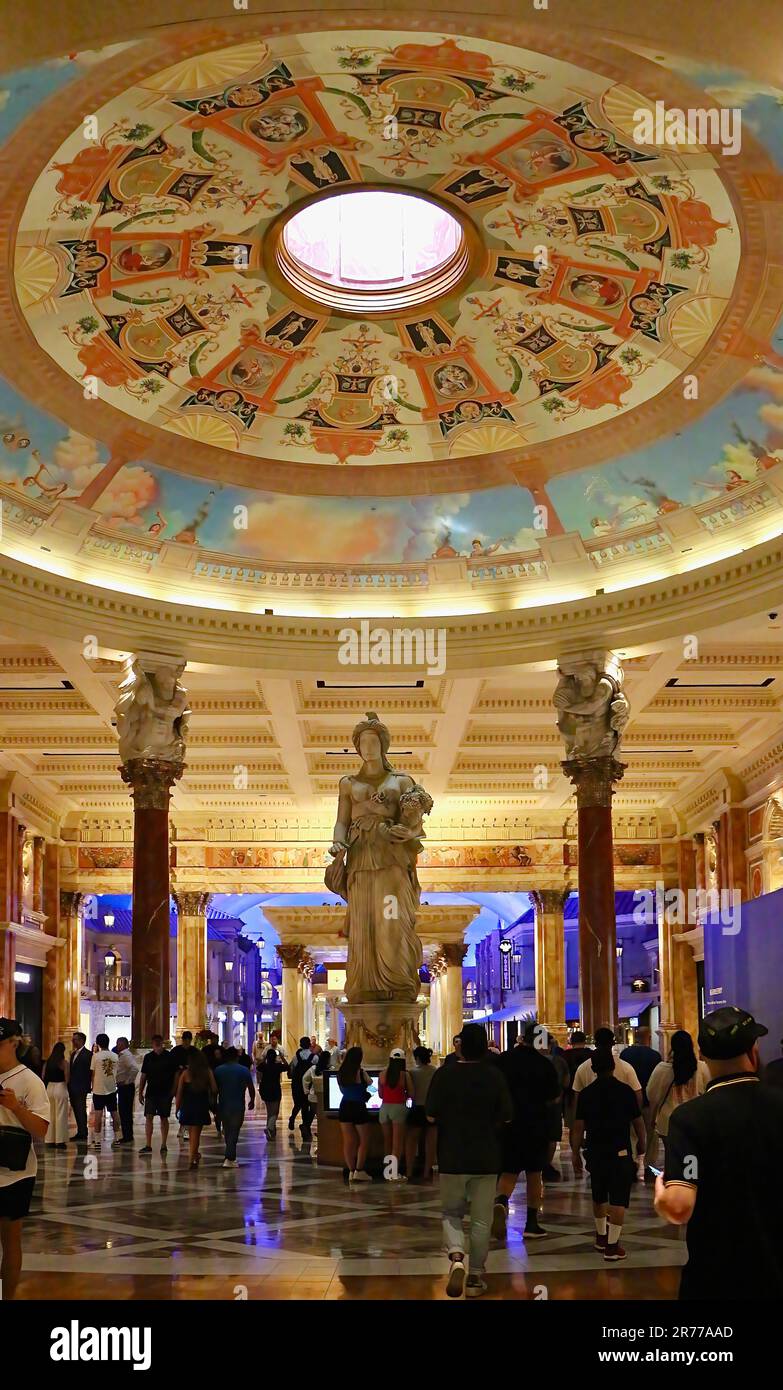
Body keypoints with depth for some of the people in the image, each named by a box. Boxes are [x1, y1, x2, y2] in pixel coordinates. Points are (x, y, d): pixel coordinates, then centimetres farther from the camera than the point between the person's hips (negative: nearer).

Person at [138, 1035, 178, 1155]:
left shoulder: (170, 1057, -3)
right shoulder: (148, 1057, 5)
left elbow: (176, 1074, 1)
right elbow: (143, 1076, 10)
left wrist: (173, 1090, -5)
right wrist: (140, 1092, 8)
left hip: (165, 1092, -2)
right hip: (151, 1093, 2)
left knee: (164, 1118, 5)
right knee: (148, 1117, -4)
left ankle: (164, 1145, 13)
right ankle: (148, 1145, -2)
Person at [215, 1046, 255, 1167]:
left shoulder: (218, 1070, 2)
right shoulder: (244, 1070, -4)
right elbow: (251, 1088, -1)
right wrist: (252, 1101, 15)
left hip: (223, 1105, 3)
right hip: (238, 1106, -3)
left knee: (227, 1131, 18)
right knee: (234, 1132, -2)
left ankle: (231, 1156, 25)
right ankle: (229, 1158, -12)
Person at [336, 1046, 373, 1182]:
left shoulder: (341, 1073, 3)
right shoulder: (360, 1072, -12)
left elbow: (342, 1090, 12)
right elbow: (369, 1082, 3)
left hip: (345, 1107, 5)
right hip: (358, 1107, -5)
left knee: (348, 1141, 8)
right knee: (364, 1140, 7)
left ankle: (351, 1171, 9)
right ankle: (359, 1170, 2)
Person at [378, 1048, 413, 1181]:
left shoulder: (383, 1073, 1)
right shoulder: (404, 1075, -8)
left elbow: (380, 1094, 8)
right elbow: (411, 1094, -4)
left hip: (385, 1107, 4)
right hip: (399, 1107, -4)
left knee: (387, 1141, 15)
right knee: (397, 1142, 1)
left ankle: (387, 1171, 21)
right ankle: (394, 1173, -3)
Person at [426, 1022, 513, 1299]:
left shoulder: (444, 1074, -10)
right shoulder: (495, 1076, -6)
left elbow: (431, 1117, -9)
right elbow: (506, 1117, -1)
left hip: (452, 1158, -1)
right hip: (486, 1158, 1)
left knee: (451, 1214, 15)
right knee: (481, 1220, 11)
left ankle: (456, 1257, -10)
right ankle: (476, 1277, 16)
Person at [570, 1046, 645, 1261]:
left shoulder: (585, 1094, -2)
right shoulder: (625, 1091, -6)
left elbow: (578, 1127, -1)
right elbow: (638, 1122, 0)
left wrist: (575, 1153, 8)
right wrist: (641, 1143, 18)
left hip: (595, 1152, 3)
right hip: (620, 1152, -3)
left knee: (599, 1197, 21)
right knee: (618, 1199, -2)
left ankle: (601, 1237, 37)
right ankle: (612, 1247, -8)